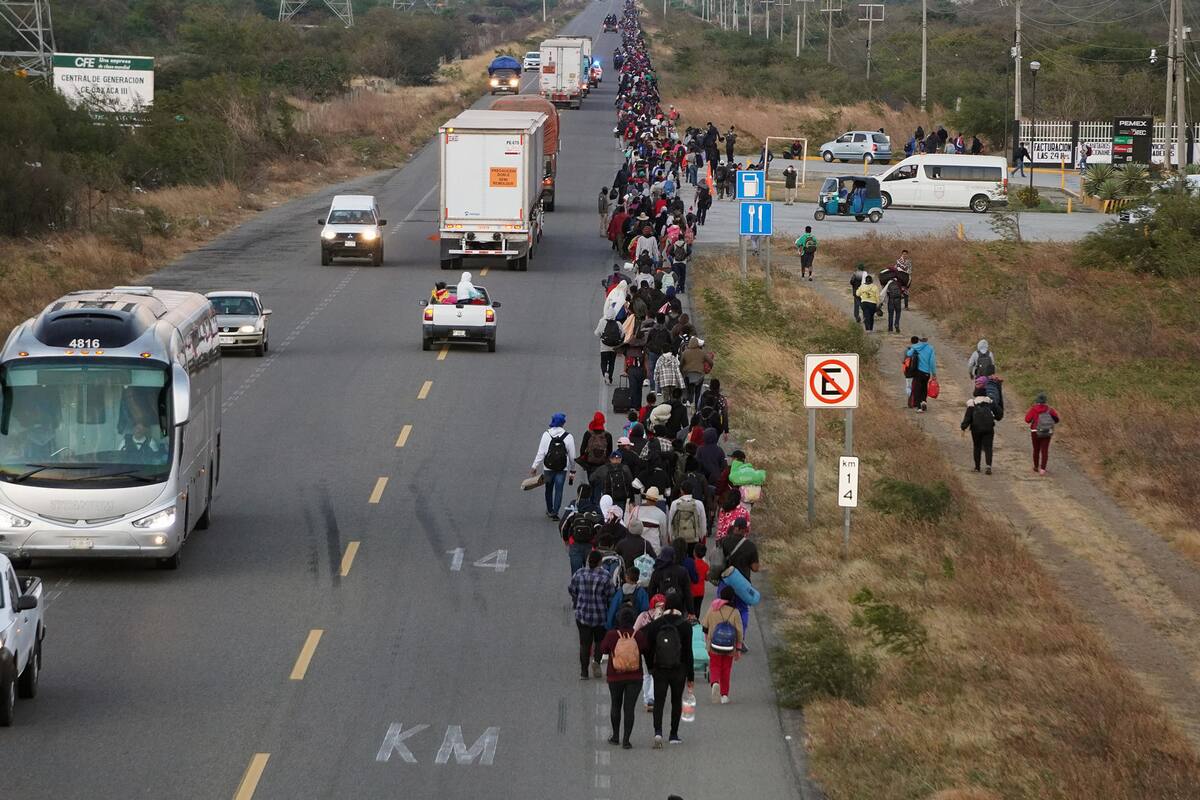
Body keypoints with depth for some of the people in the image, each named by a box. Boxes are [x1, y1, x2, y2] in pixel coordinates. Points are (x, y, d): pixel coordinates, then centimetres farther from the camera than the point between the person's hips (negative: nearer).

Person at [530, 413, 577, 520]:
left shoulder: (546, 434, -5)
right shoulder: (568, 437, -4)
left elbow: (541, 452, -8)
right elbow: (572, 456, 0)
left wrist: (534, 466, -3)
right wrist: (572, 470, 11)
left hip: (548, 467, 1)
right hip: (562, 469, -1)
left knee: (549, 489, 17)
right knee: (559, 490, 1)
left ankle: (549, 510, 30)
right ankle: (555, 512, -8)